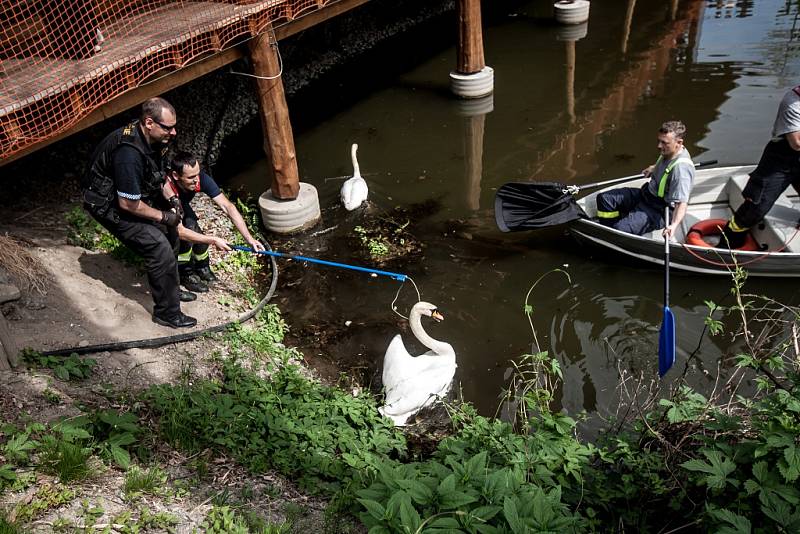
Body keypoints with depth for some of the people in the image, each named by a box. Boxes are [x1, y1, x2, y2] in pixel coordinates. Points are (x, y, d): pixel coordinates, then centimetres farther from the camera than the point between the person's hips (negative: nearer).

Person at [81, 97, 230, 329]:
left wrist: (172, 201, 4)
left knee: (170, 232, 13)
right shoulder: (129, 153, -36)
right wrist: (163, 216, -16)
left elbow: (158, 174, 14)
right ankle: (167, 313, -3)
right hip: (109, 205, -9)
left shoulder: (153, 139, -7)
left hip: (135, 194, 9)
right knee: (159, 246, -17)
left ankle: (170, 289, 33)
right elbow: (128, 204, -29)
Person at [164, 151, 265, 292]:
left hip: (181, 207, 4)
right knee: (189, 227, -28)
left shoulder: (201, 179, -30)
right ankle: (185, 274, -6)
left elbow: (227, 206, -30)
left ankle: (202, 267, 13)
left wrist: (249, 238, -36)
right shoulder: (166, 189, -43)